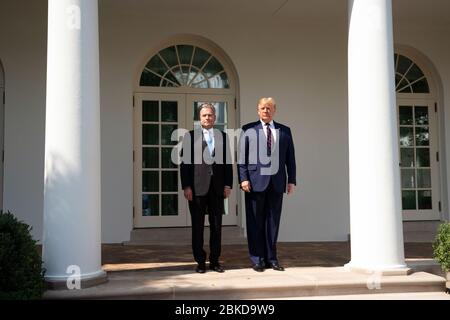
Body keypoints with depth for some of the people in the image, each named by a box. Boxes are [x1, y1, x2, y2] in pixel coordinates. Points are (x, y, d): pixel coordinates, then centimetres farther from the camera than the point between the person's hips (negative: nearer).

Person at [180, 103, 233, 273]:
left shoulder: (223, 136, 10)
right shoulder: (190, 136, 2)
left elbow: (228, 162, 9)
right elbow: (185, 162, -2)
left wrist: (228, 184, 1)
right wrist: (186, 186, -9)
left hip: (217, 187, 2)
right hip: (197, 188, -2)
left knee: (216, 226, 7)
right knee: (198, 226, 4)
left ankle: (214, 261, 17)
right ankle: (200, 261, 14)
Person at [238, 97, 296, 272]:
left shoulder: (284, 131, 12)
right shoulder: (248, 130, 5)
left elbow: (290, 157, 11)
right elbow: (241, 156, 0)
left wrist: (292, 180, 4)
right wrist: (243, 178, -9)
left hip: (277, 182, 3)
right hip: (256, 181, -2)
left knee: (273, 221, 8)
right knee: (255, 222, 2)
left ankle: (271, 258, 17)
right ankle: (257, 259, 11)